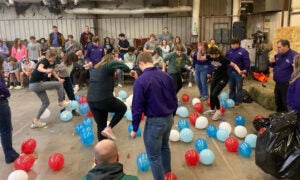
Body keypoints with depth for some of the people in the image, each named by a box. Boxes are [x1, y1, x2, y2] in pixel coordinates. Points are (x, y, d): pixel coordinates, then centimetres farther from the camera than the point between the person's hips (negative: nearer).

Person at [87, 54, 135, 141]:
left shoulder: (94, 69, 23)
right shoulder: (108, 65, 1)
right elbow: (118, 64, -19)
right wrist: (129, 70, -8)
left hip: (91, 100, 7)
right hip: (104, 99, -7)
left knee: (100, 126, 17)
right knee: (123, 108, 17)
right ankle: (108, 128, 4)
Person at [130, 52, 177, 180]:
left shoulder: (140, 81, -17)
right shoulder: (167, 76, 2)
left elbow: (137, 107, -15)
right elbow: (174, 99, 10)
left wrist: (135, 129, -4)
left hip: (154, 121, -8)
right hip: (169, 119, 8)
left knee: (154, 156, 9)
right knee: (165, 146, 30)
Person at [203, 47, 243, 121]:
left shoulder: (223, 58, -22)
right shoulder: (211, 57, -7)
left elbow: (233, 65, -19)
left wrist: (239, 71, -36)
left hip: (223, 78, -6)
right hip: (215, 77, 6)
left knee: (214, 94, -15)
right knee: (211, 95, 11)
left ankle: (218, 111, 4)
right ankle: (212, 110, 32)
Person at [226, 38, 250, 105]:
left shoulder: (243, 51, -7)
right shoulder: (229, 51, 8)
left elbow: (247, 62, -10)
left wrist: (245, 72, -15)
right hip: (230, 73, 5)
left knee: (239, 88, 4)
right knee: (231, 88, 13)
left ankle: (238, 101, 13)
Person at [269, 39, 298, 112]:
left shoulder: (294, 55, -18)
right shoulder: (278, 55, 7)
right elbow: (273, 66, 18)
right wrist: (272, 62, -2)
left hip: (287, 85, -8)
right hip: (278, 83, 8)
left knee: (286, 103, 2)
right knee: (278, 101, 22)